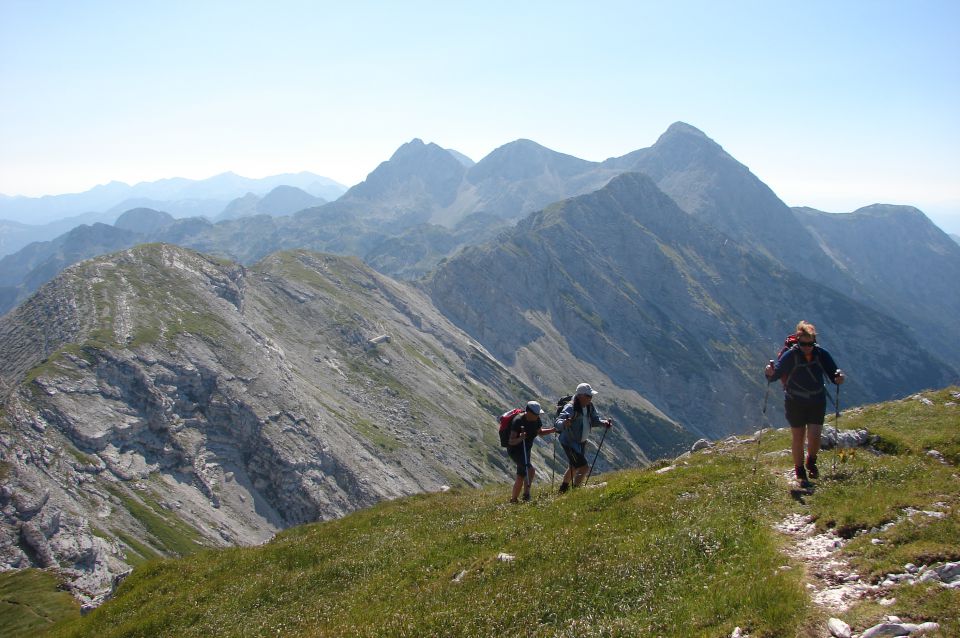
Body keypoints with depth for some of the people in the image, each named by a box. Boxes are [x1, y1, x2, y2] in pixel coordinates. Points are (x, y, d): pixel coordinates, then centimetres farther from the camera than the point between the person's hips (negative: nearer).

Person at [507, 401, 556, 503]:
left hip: (526, 450, 8)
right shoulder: (518, 421, -28)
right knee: (530, 470, -24)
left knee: (521, 476, 12)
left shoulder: (536, 419, -6)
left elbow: (540, 432, 13)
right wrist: (520, 439, -50)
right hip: (515, 450, -8)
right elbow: (511, 442, -30)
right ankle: (526, 494, -13)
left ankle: (513, 500, 24)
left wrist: (552, 430, -4)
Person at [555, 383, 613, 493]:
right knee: (584, 467, -16)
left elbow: (594, 419, 8)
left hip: (581, 442, 9)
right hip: (569, 442, -9)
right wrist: (564, 423, -60)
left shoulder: (589, 406, -3)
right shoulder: (570, 408, -27)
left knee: (574, 467, 25)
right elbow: (557, 423, -37)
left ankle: (563, 489, 47)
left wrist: (604, 422, -13)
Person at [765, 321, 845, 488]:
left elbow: (832, 373, -2)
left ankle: (811, 462, 27)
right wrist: (770, 373, -38)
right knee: (798, 437, 6)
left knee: (814, 437, -4)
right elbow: (775, 374, -15)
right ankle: (800, 472, 24)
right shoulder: (790, 355, -15)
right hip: (795, 403, -2)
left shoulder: (821, 354, -8)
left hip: (817, 402, 2)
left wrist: (838, 377, -25)